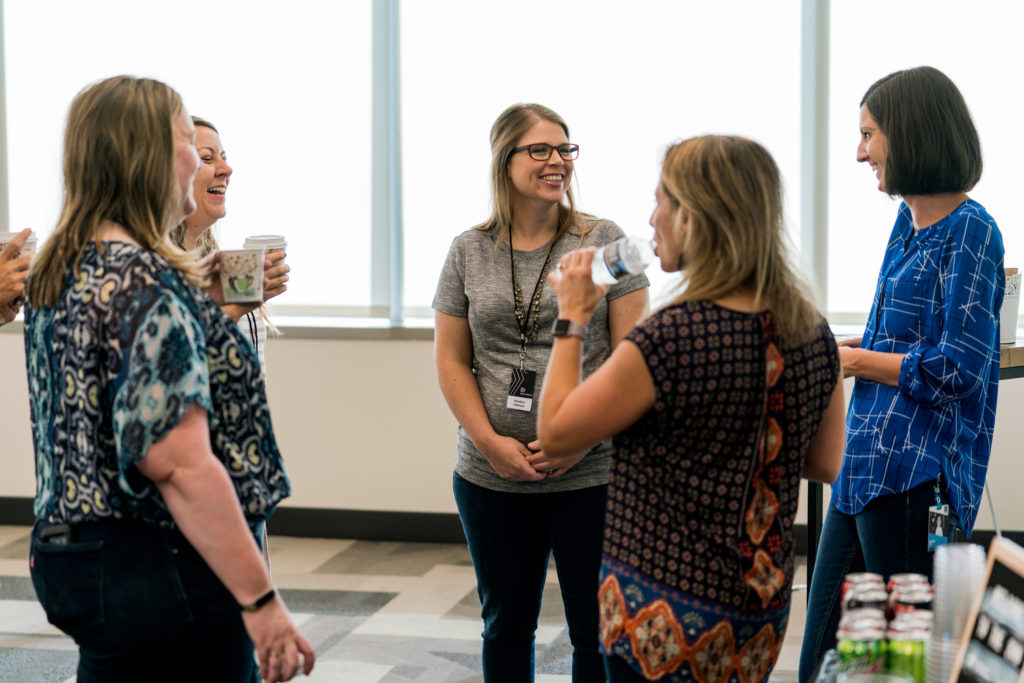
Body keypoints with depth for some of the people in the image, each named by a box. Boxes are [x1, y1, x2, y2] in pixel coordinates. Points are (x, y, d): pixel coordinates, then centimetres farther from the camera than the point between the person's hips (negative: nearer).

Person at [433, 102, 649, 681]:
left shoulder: (604, 242, 0)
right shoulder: (470, 252, 7)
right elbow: (451, 361, 7)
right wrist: (490, 442, -7)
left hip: (591, 475, -2)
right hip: (491, 478, 3)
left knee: (597, 630, 3)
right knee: (506, 626, 14)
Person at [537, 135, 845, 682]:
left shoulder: (668, 339, -23)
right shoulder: (812, 333, -1)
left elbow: (554, 433, -10)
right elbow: (824, 464, 12)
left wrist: (572, 317, -1)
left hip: (668, 613, -7)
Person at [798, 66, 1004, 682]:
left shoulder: (970, 231, -11)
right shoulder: (909, 221, 15)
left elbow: (955, 370, -17)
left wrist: (854, 361, -7)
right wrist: (836, 347, 12)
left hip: (916, 474, -9)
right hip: (867, 467, 9)